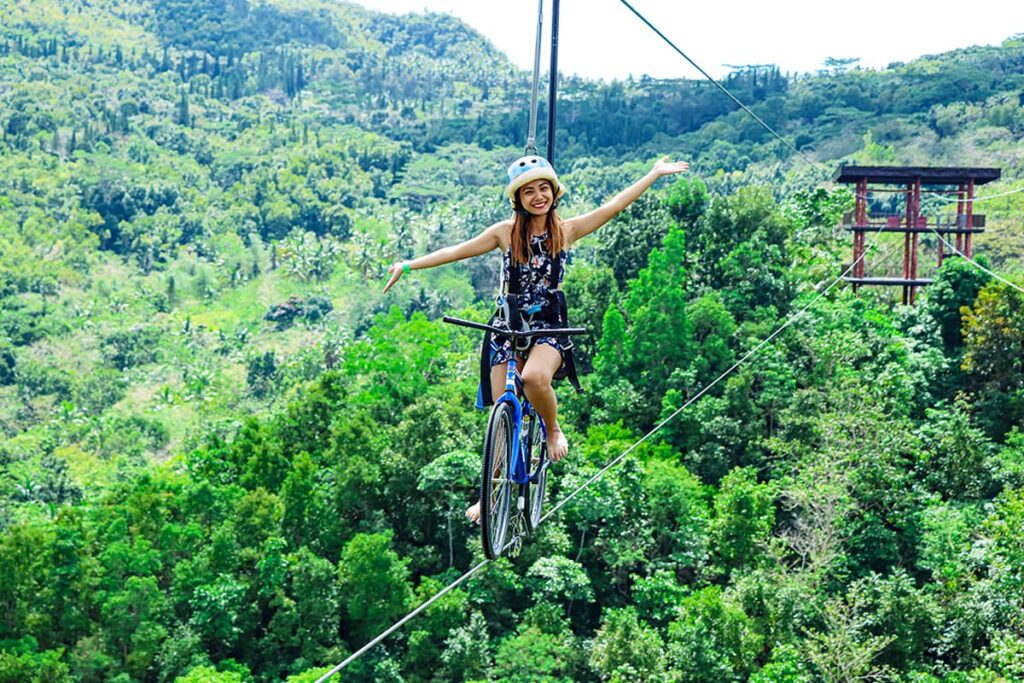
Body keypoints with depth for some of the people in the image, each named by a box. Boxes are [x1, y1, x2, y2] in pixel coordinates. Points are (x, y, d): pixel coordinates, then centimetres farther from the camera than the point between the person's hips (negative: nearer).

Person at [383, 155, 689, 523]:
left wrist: (655, 173, -1)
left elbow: (613, 206, 0)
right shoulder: (505, 232, 0)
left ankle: (553, 430, -3)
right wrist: (408, 265, -4)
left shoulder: (566, 230, 0)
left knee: (534, 377, -34)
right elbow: (456, 251, 2)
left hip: (550, 327, -1)